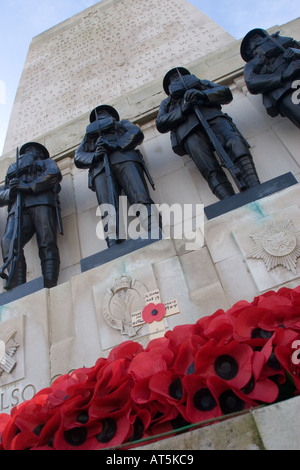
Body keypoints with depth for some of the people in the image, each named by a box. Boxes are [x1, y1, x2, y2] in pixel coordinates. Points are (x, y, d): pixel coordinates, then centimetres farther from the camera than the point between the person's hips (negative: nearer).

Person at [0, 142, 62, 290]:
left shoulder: (46, 162, 33)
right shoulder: (13, 168, 43)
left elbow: (55, 174, 6)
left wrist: (29, 186, -4)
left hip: (41, 202, -2)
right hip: (17, 208, 3)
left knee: (47, 244, -23)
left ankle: (50, 287, -38)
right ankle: (18, 287, -41)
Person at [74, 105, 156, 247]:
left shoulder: (122, 123, 37)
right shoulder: (88, 135, 42)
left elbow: (136, 133, 13)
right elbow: (78, 158, 23)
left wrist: (116, 146, -4)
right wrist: (94, 156, 0)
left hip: (124, 158, -1)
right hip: (100, 167, 1)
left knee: (140, 198, -27)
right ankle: (114, 249, -45)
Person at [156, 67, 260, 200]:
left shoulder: (202, 83, 41)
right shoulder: (166, 102, 39)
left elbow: (226, 93, 22)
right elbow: (160, 124, 17)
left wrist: (204, 95, 1)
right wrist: (183, 109, 0)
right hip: (188, 130, -1)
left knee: (235, 143, -33)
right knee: (210, 169, -31)